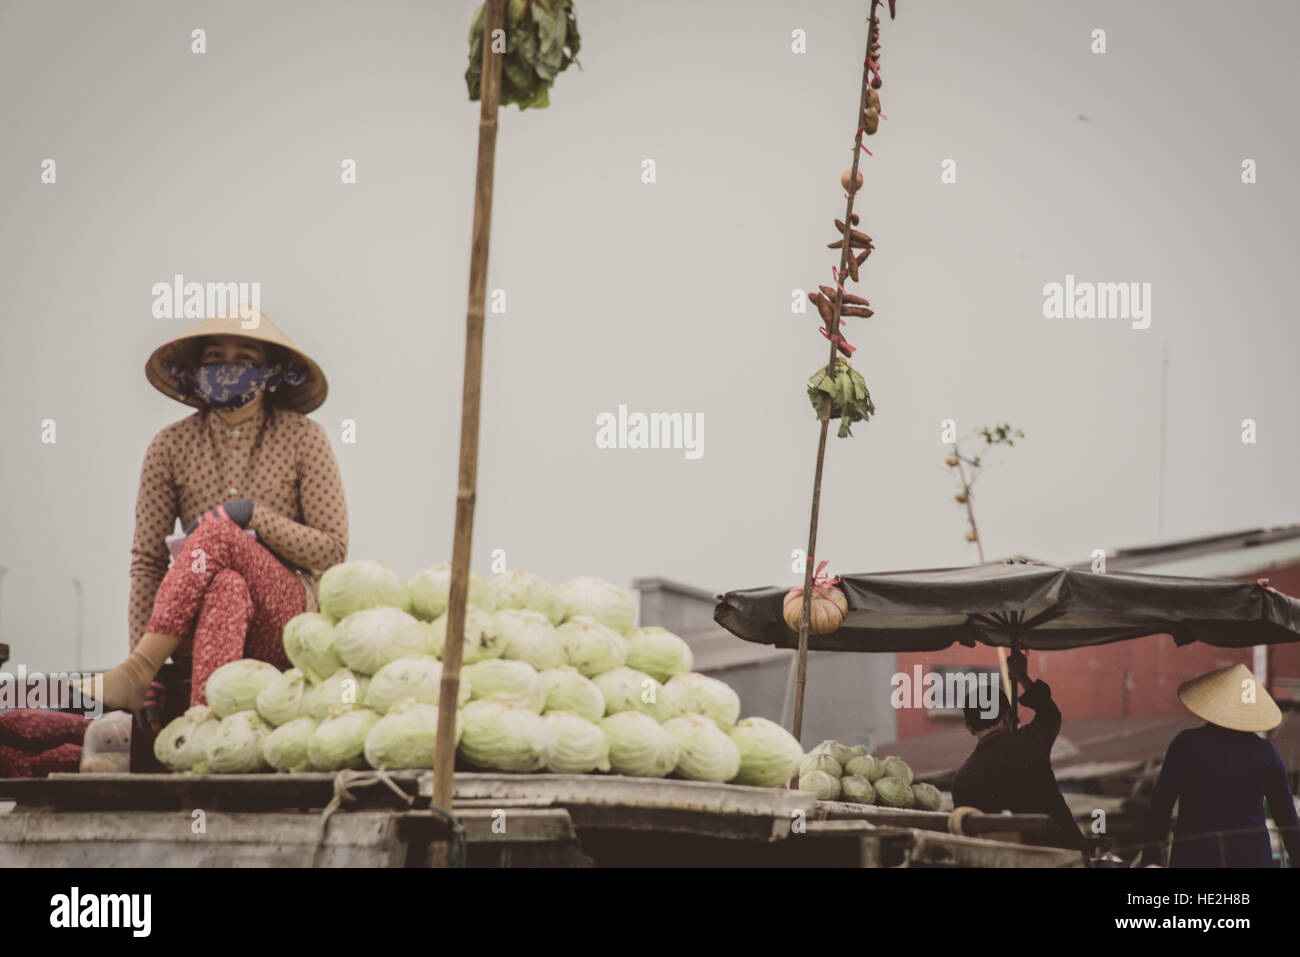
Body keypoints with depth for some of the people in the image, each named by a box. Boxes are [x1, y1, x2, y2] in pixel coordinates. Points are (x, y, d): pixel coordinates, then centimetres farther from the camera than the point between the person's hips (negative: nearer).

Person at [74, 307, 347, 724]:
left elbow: (333, 551, 1)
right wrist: (140, 651, -9)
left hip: (291, 618, -1)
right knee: (227, 588, -37)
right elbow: (147, 559, 4)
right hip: (192, 626, 1)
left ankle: (134, 673, -35)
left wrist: (255, 517, -13)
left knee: (218, 531, -31)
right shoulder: (171, 446, 7)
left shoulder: (303, 438, 3)